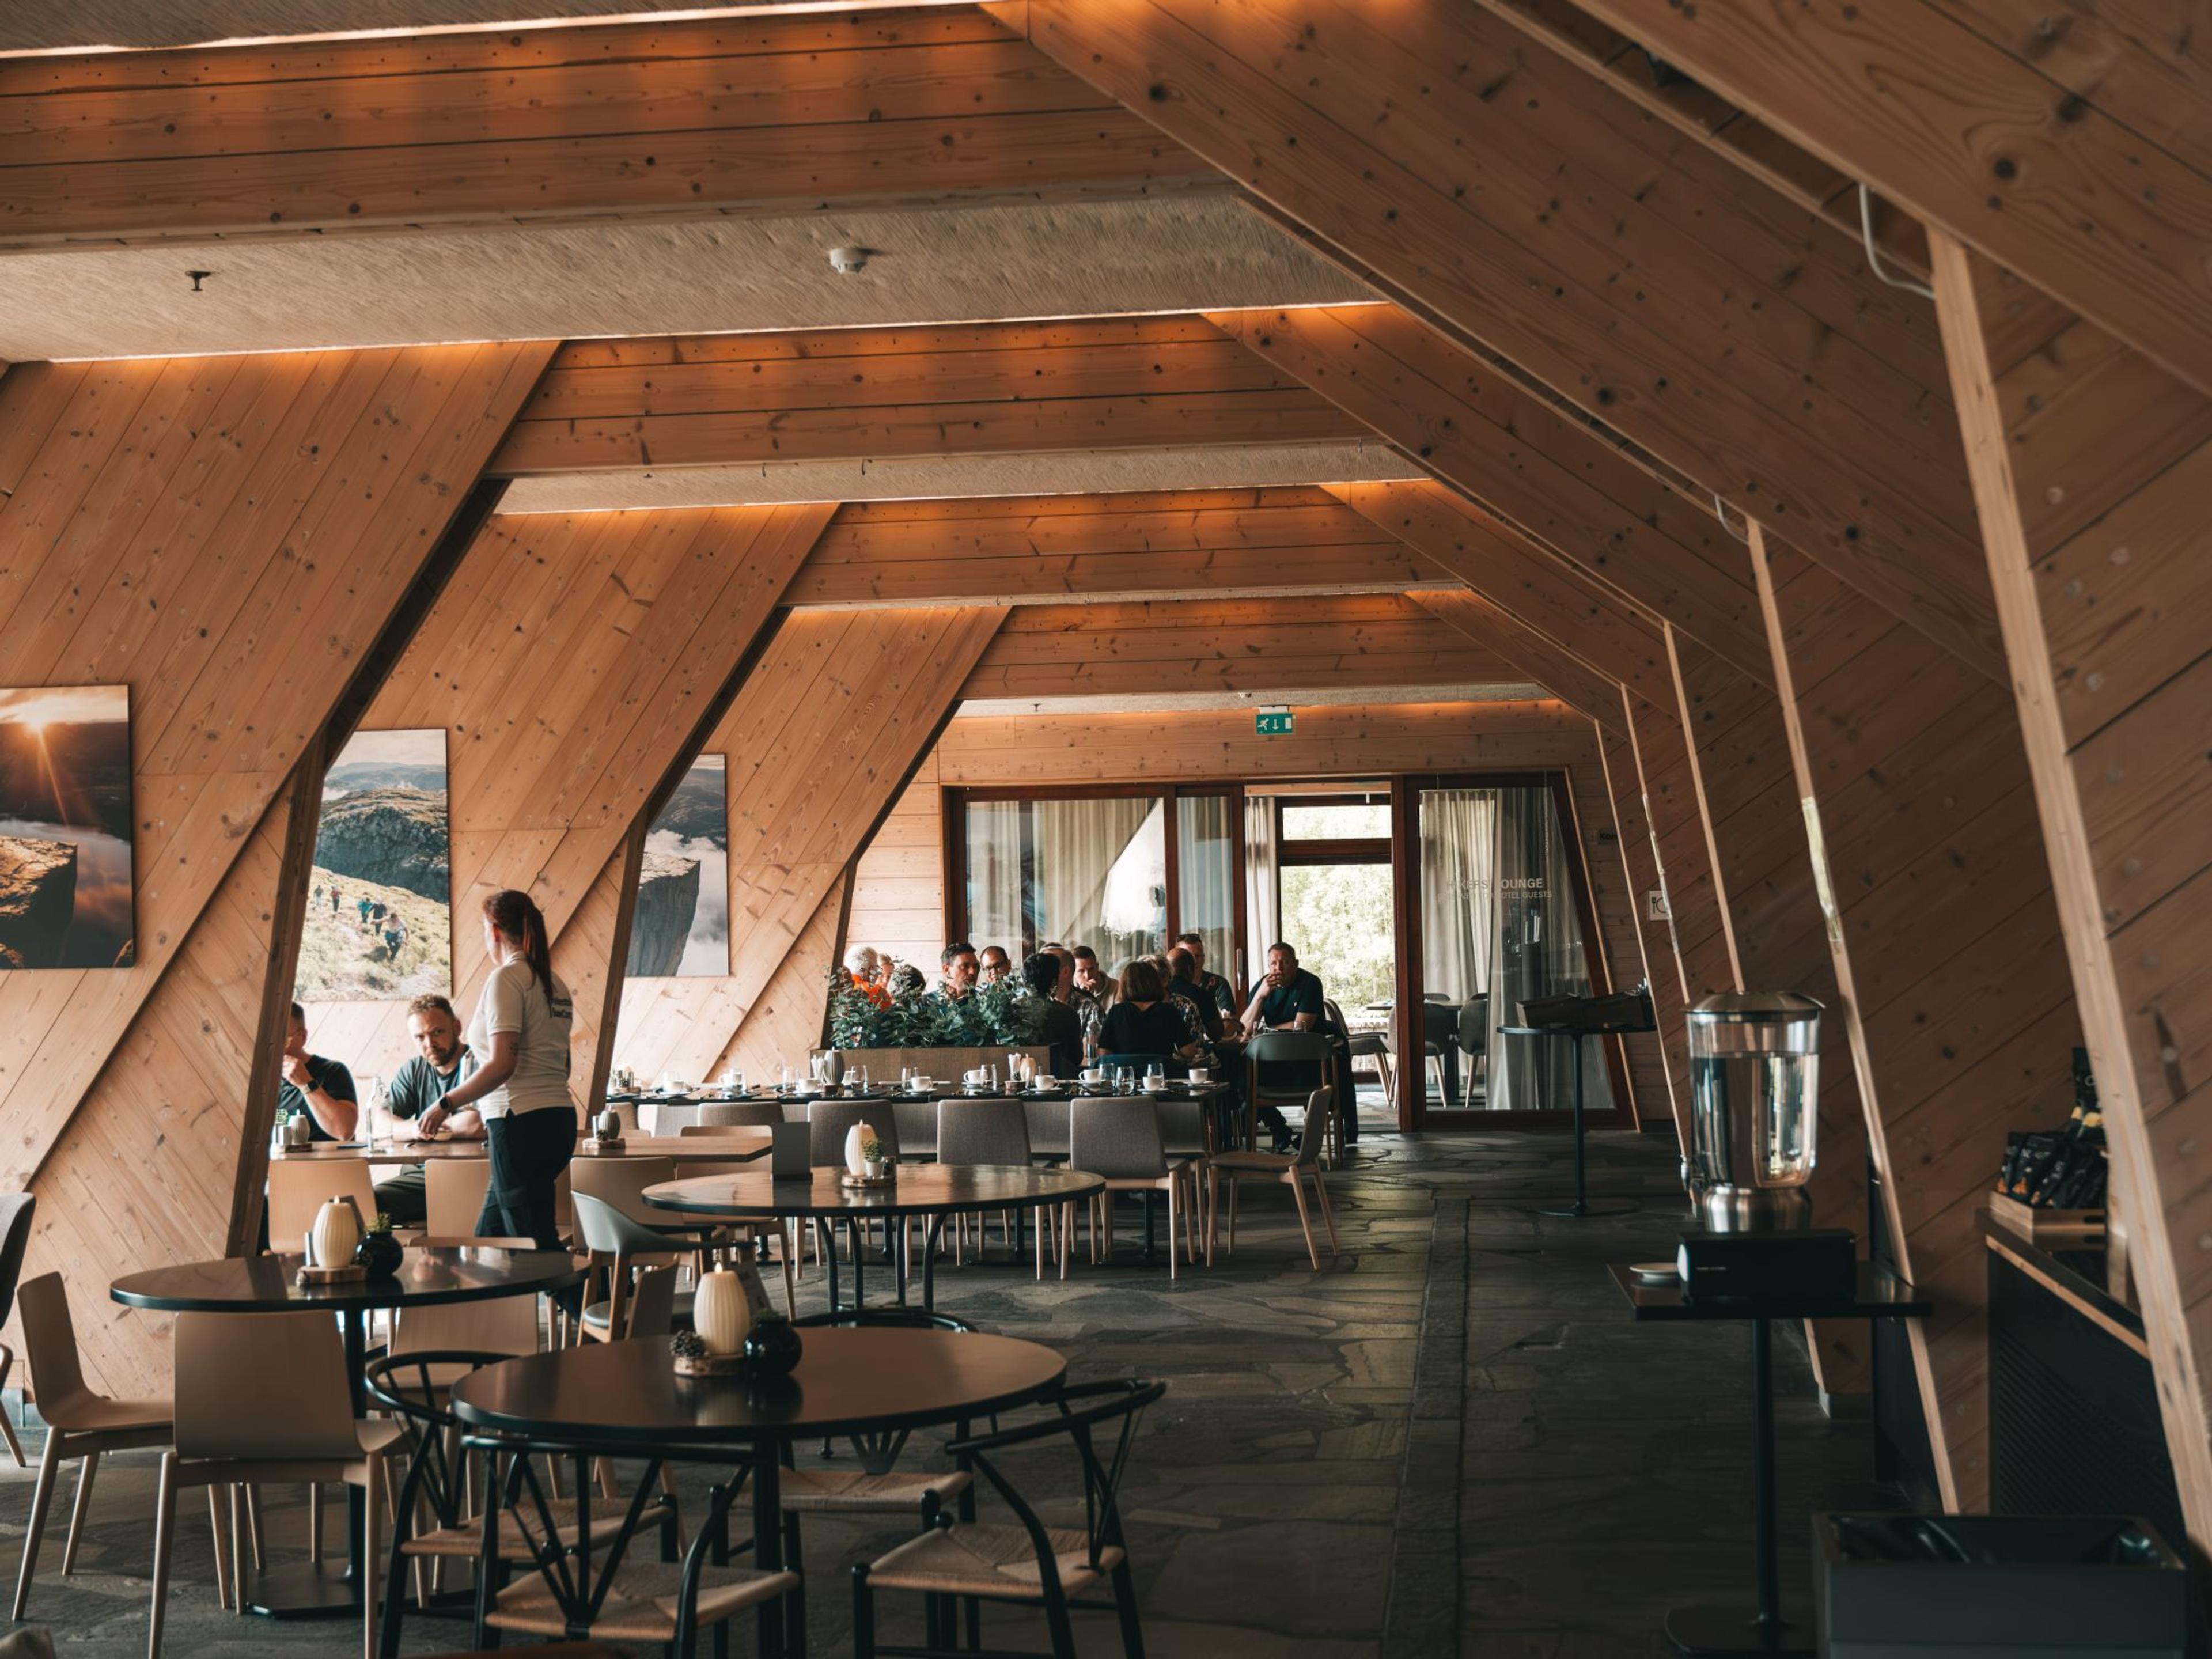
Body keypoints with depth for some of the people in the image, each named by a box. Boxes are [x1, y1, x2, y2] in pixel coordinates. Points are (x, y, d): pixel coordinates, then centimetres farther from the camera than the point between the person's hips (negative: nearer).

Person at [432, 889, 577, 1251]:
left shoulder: (507, 978, -10)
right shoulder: (554, 985, 15)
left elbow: (502, 1064, -19)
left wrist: (447, 1103, -10)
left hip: (522, 1124, -9)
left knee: (536, 1246, -6)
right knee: (489, 1238, 15)